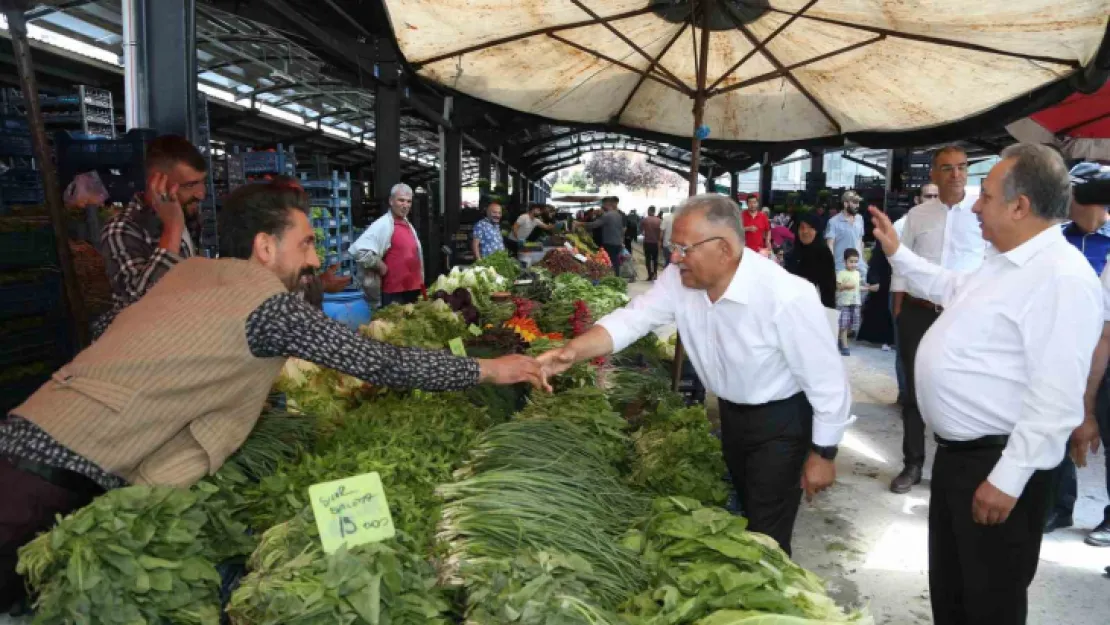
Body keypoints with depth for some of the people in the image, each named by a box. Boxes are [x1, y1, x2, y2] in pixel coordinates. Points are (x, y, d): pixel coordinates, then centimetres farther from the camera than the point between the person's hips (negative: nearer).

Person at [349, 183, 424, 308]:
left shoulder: (408, 225, 13)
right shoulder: (384, 224, -16)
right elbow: (359, 250, -30)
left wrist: (420, 284, 17)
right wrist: (381, 267, -20)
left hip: (413, 289, 9)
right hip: (393, 293, -9)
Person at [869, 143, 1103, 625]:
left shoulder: (1063, 279, -24)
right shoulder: (1002, 261, 8)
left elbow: (1054, 400, -28)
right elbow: (951, 287, 32)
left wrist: (1007, 480, -26)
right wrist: (897, 253, 26)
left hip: (996, 463, -9)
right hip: (955, 452, 9)